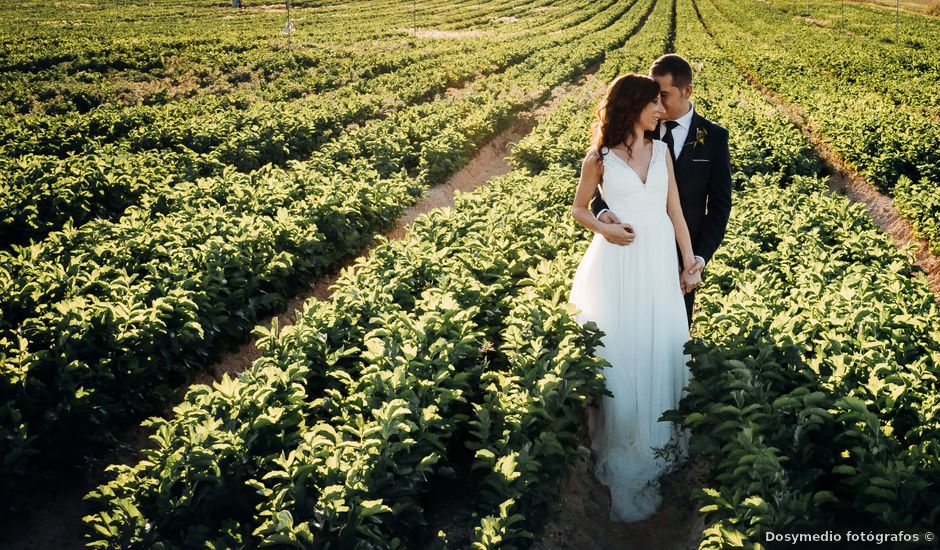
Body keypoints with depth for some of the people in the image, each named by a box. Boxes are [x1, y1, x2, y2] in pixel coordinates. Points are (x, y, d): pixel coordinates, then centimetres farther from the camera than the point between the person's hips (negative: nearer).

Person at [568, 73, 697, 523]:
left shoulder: (662, 151, 8)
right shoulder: (600, 157, -1)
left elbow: (675, 211, 9)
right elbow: (578, 208, 8)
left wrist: (690, 262, 6)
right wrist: (604, 229, -11)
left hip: (660, 261, 3)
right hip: (618, 263, -3)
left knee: (661, 349, 9)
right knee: (620, 353, 1)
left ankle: (659, 443, 27)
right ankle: (624, 454, 16)